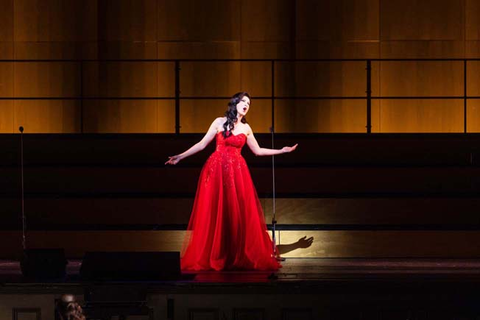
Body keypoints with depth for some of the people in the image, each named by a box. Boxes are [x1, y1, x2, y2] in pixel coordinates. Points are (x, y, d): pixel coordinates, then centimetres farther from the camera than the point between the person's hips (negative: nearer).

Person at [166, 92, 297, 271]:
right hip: (217, 170, -3)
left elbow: (258, 151, 20)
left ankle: (239, 258, 2)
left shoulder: (246, 128, 12)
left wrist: (281, 151, 16)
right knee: (214, 215, -3)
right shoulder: (219, 122, 3)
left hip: (237, 172, 3)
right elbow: (202, 145, 4)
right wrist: (181, 157, -2)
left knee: (239, 215, -3)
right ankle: (212, 258, 4)